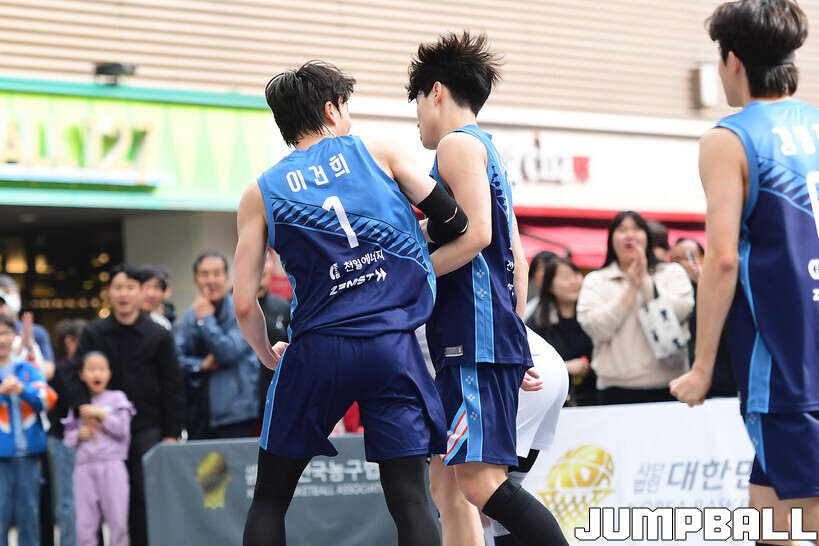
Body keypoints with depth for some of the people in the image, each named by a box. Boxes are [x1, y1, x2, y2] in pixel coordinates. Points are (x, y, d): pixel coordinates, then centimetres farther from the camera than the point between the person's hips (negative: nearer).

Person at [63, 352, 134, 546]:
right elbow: (68, 439, 15)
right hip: (85, 466, 3)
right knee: (84, 524, 1)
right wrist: (79, 434, -5)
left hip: (112, 464, -2)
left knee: (118, 520, -6)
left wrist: (101, 414, -9)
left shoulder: (117, 398, 7)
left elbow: (122, 429, -3)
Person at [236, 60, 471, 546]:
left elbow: (244, 305, 4)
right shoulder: (378, 152, 7)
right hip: (393, 346, 0)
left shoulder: (262, 193, 9)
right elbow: (455, 225, 6)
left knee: (270, 500, 13)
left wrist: (267, 353, 23)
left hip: (317, 347, 1)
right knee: (409, 499, 1)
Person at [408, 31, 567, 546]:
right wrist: (514, 327, 24)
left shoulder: (458, 143, -5)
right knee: (445, 482, 11)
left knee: (480, 482, -17)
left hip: (477, 340, -10)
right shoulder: (488, 150, 23)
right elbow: (516, 257, 23)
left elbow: (476, 233, -18)